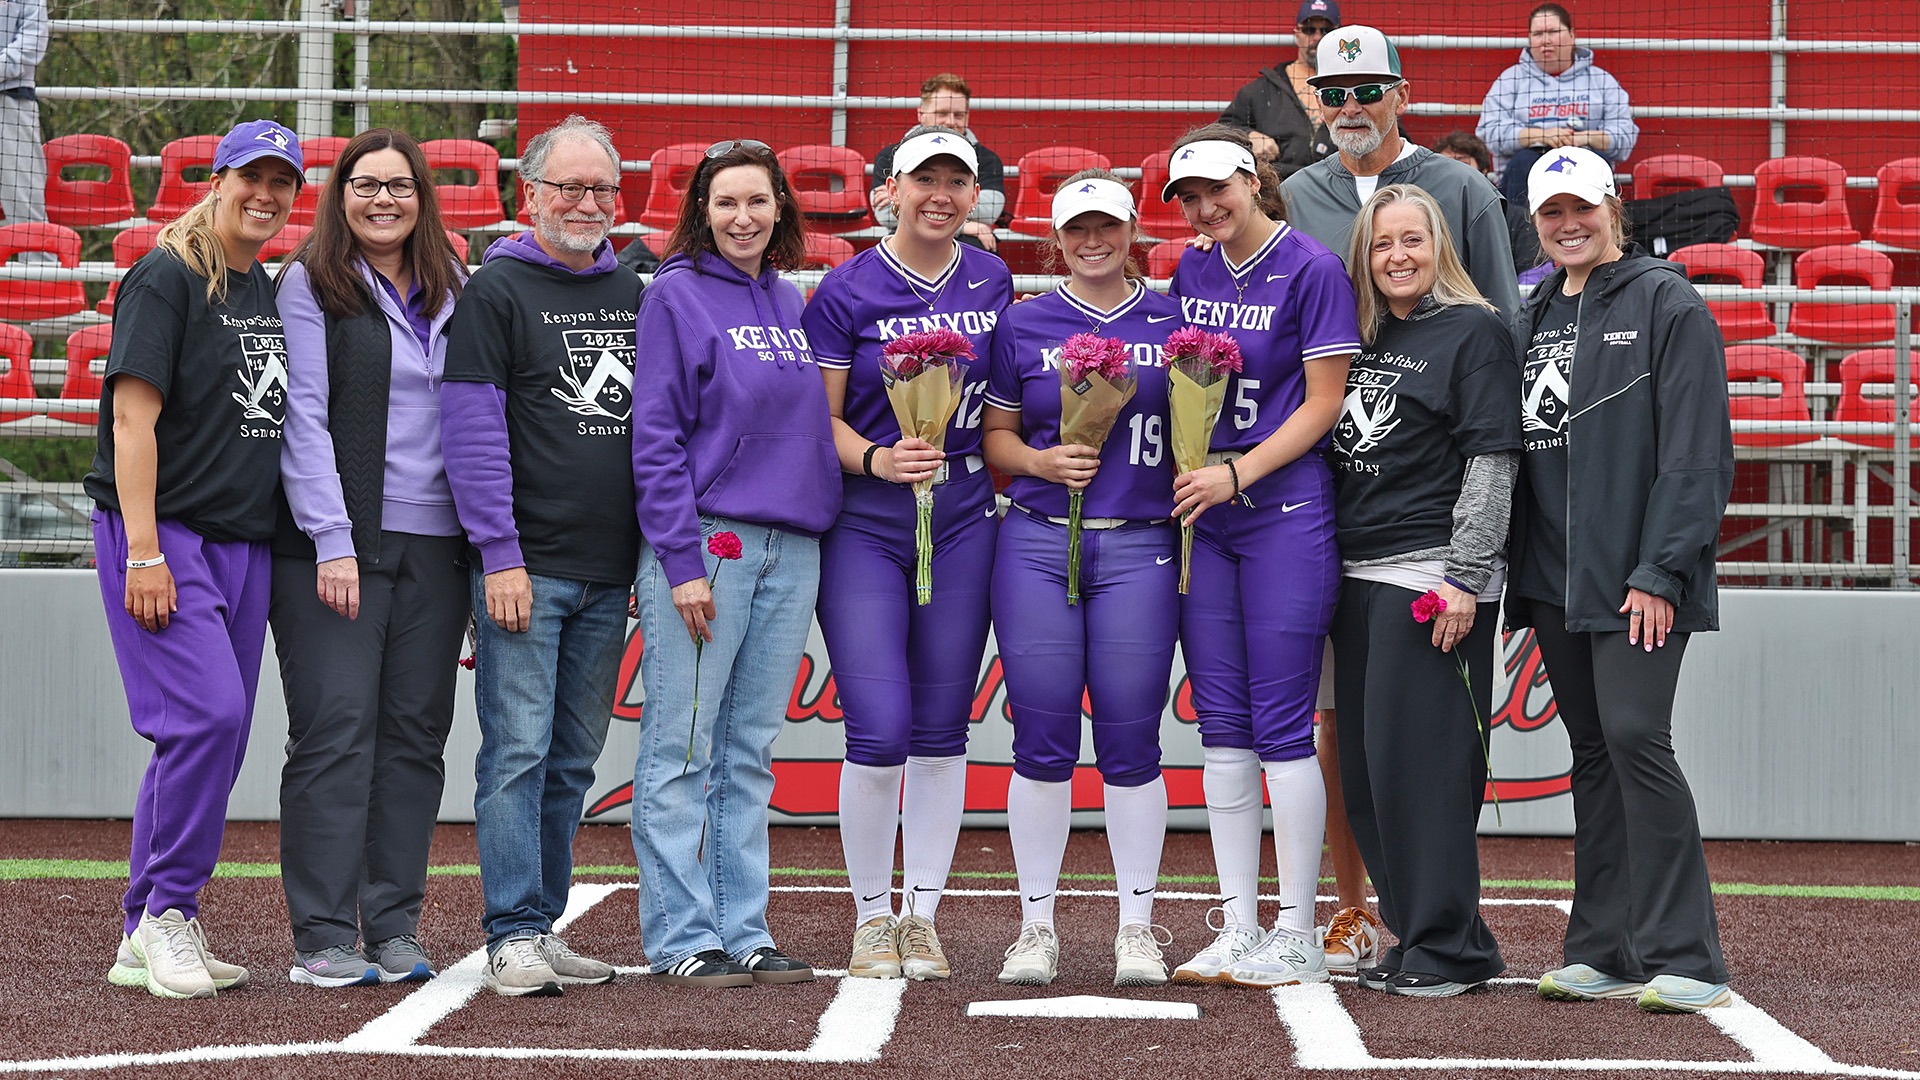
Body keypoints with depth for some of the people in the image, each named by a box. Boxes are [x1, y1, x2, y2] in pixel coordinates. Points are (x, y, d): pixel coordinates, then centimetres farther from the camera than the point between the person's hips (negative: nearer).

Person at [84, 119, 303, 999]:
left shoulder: (271, 293, 16)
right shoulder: (167, 279, -7)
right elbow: (133, 415, -13)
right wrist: (143, 552, -20)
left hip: (247, 542, 8)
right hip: (165, 533, -8)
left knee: (214, 734, 7)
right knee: (206, 714, -19)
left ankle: (146, 939, 14)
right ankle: (166, 914, -7)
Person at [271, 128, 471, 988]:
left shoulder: (453, 294, 15)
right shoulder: (310, 286, 1)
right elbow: (303, 418, -6)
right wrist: (332, 539, -14)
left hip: (435, 545, 5)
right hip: (338, 541, -5)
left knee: (415, 735, 4)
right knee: (336, 731, -7)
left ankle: (396, 930, 10)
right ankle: (323, 939, -5)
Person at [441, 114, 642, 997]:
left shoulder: (633, 294, 15)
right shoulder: (494, 292, -3)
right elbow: (472, 432, -9)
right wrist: (500, 554, -15)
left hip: (609, 574, 6)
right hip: (526, 567, -6)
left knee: (573, 759, 9)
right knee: (518, 752, -8)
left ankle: (541, 924, 16)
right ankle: (513, 936, -7)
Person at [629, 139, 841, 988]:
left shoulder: (788, 303, 16)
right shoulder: (676, 295, -3)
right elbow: (655, 438, -8)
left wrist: (819, 528, 10)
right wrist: (682, 561, -14)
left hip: (791, 549, 6)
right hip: (705, 541, -6)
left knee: (751, 752, 9)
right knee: (682, 752, -3)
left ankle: (743, 933, 12)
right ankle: (682, 938, 0)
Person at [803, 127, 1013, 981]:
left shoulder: (991, 282, 6)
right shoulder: (847, 291, -4)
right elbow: (819, 421, -3)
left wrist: (1011, 478, 6)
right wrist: (877, 461, -20)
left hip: (963, 522, 3)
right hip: (864, 527, -3)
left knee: (942, 727, 6)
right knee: (879, 728, -10)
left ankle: (922, 916, 16)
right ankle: (871, 917, 6)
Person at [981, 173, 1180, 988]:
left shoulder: (1172, 322, 9)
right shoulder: (1022, 326, 9)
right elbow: (994, 434, 13)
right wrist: (1042, 461, -7)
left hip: (1140, 547, 0)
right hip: (1038, 546, 0)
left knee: (1131, 742, -1)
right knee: (1042, 741, 1)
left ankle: (1137, 928, 8)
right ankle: (1036, 927, 9)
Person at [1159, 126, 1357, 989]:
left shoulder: (1311, 270, -7)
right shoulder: (1192, 270, 12)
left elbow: (1322, 404, -8)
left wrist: (1237, 473, -15)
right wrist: (1185, 475, 6)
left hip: (1286, 510, -6)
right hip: (1201, 512, 6)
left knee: (1282, 725, -5)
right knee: (1223, 725, 7)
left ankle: (1298, 937, 2)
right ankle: (1238, 929, 12)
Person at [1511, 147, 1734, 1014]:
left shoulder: (1666, 304, -4)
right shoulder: (1532, 318, 16)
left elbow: (1697, 451, -10)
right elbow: (1510, 446, 18)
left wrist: (1661, 571, -16)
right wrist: (1515, 571, 9)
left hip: (1638, 580, -6)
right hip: (1554, 579, 6)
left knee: (1635, 736, -14)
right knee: (1594, 754, 9)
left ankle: (1684, 958, -10)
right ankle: (1602, 952, 14)